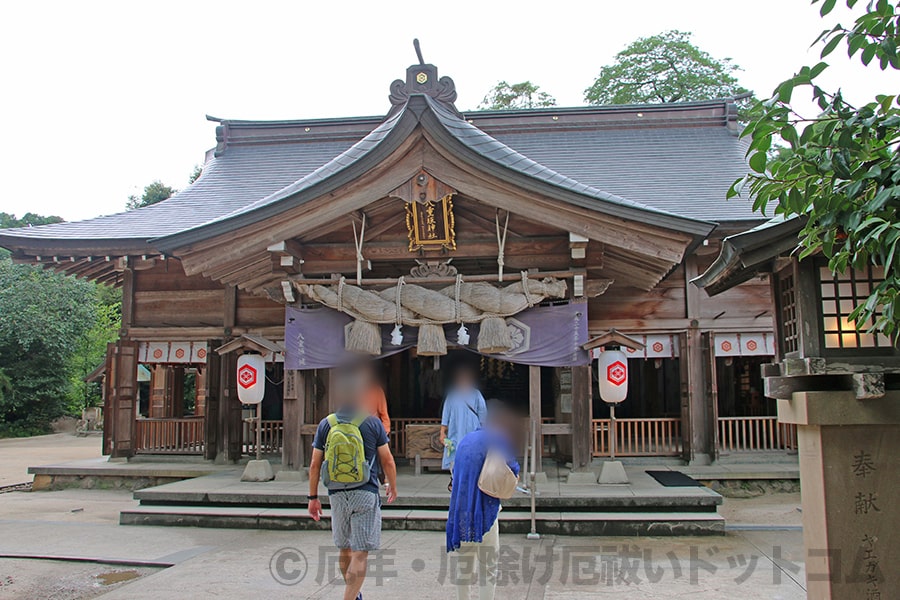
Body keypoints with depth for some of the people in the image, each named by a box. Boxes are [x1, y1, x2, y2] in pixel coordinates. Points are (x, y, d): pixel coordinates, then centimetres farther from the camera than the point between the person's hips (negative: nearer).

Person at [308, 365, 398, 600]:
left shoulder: (326, 425, 0)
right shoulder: (372, 423, -7)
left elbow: (315, 464, 1)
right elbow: (387, 461, -3)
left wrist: (313, 497, 10)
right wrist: (393, 486, 13)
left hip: (337, 495, 4)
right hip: (366, 493, -4)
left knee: (344, 549, 21)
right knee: (360, 553, 0)